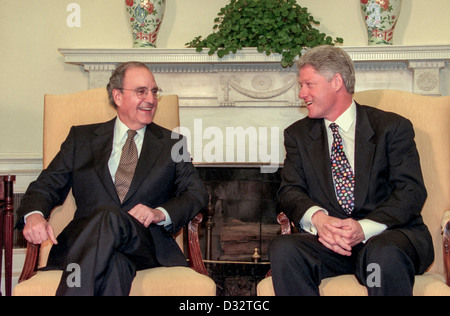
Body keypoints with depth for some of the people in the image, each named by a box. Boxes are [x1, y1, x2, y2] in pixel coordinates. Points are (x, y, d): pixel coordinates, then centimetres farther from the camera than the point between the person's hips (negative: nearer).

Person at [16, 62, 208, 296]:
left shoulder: (171, 144, 22)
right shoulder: (82, 137, 21)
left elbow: (196, 194, 12)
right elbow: (47, 186, 15)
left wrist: (160, 213, -9)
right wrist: (34, 214, -10)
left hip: (145, 244, 1)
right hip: (85, 242, 0)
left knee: (108, 216, -36)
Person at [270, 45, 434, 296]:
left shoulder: (393, 127, 4)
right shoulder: (299, 134, 15)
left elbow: (411, 191, -4)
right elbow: (290, 190, 6)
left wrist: (364, 228, -21)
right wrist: (316, 217, -18)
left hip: (388, 233, -3)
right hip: (328, 237, 3)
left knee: (385, 255, -38)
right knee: (284, 249, -28)